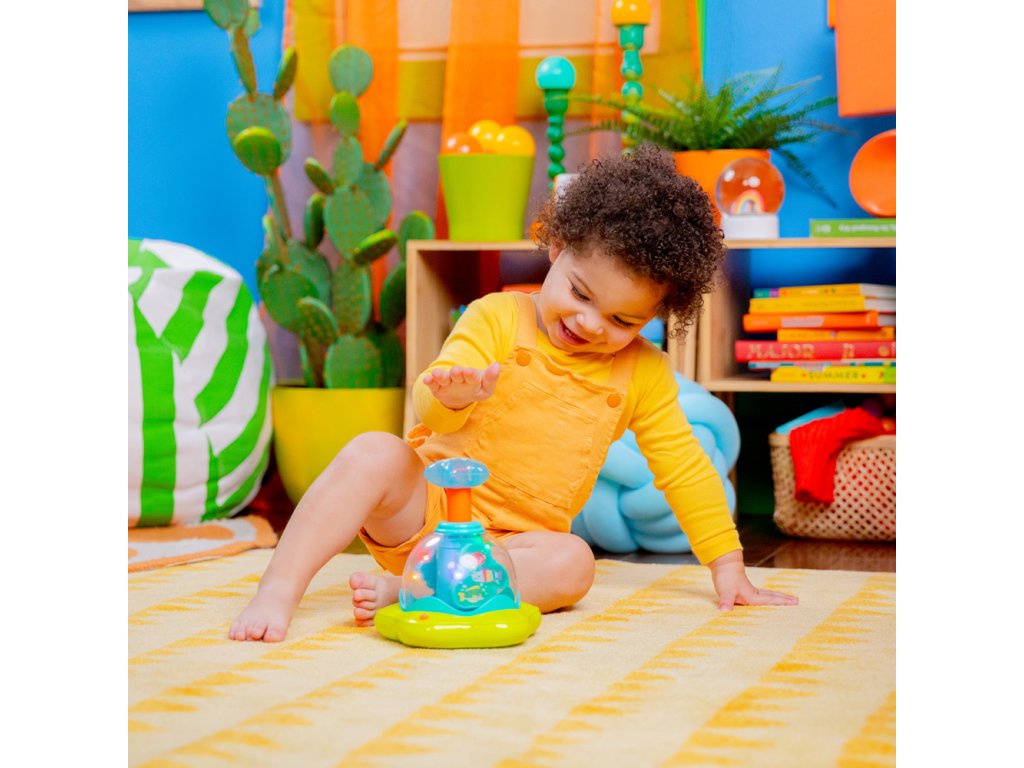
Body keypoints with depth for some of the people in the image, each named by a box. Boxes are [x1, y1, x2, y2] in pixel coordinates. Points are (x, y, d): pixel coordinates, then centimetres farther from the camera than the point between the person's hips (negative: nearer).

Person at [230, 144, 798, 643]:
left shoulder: (643, 373, 3)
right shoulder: (497, 318, -4)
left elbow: (686, 469, 7)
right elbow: (431, 408, -13)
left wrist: (727, 566, 3)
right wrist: (453, 395, -38)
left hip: (518, 541, 2)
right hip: (425, 504, -1)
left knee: (573, 564, -31)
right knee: (374, 452, -31)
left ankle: (404, 588, -34)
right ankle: (279, 591, -33)